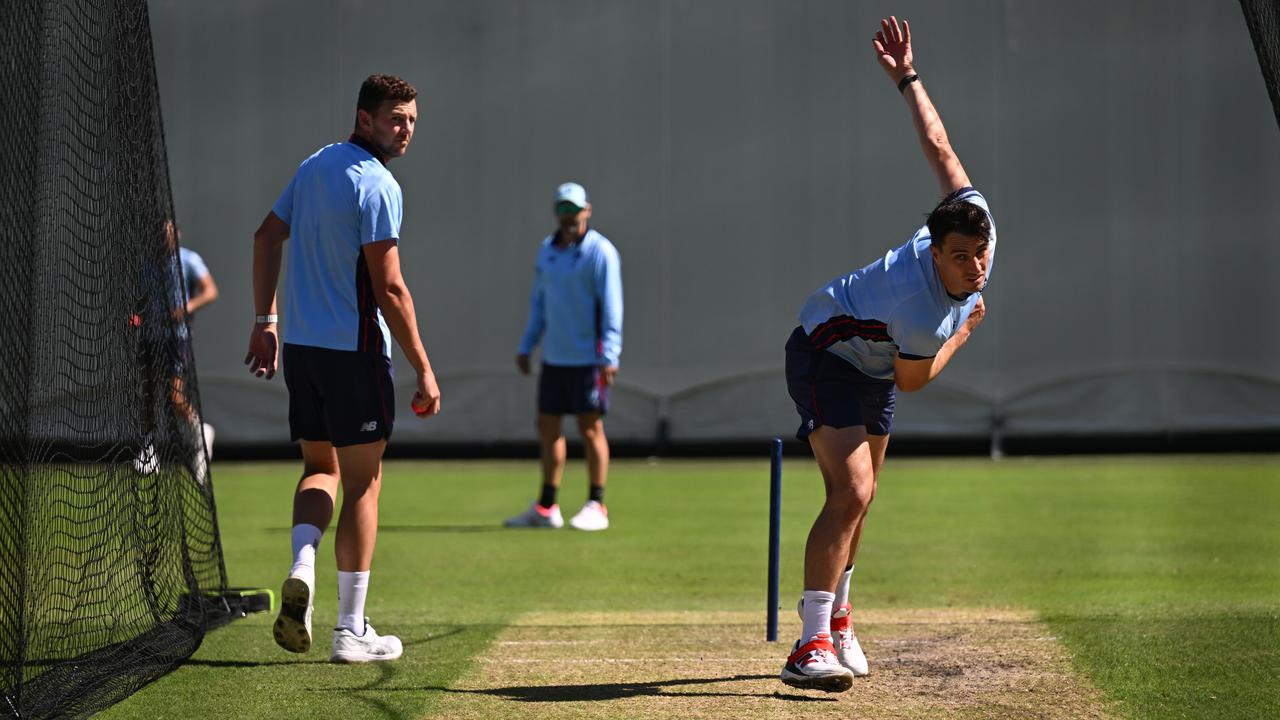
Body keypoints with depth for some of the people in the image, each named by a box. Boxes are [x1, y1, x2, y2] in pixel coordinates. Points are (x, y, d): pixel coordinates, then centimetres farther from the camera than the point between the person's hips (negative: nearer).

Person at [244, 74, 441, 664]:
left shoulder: (314, 166, 10)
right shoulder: (376, 185, -15)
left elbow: (267, 236, 16)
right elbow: (389, 289, -18)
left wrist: (266, 321, 20)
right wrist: (423, 370, -13)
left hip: (298, 344, 7)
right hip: (354, 349, -7)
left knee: (320, 466, 20)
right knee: (362, 482, 2)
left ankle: (302, 566, -7)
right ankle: (351, 630, 4)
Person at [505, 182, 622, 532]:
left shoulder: (600, 251, -9)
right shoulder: (547, 250, 12)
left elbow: (611, 306, -13)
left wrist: (609, 356, -19)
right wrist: (526, 346, 17)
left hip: (588, 358, -7)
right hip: (554, 357, 7)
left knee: (590, 428, -2)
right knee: (547, 427, 8)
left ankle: (596, 506, 5)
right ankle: (546, 508, 16)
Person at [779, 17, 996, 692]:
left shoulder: (979, 225, -21)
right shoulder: (922, 316, -38)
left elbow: (937, 145, -10)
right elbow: (913, 380, -17)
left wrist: (907, 76, 3)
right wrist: (964, 329, -4)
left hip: (871, 369, 9)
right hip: (826, 354, -9)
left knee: (856, 499, 17)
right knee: (852, 491, -24)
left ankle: (836, 621, 33)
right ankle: (811, 645, -30)